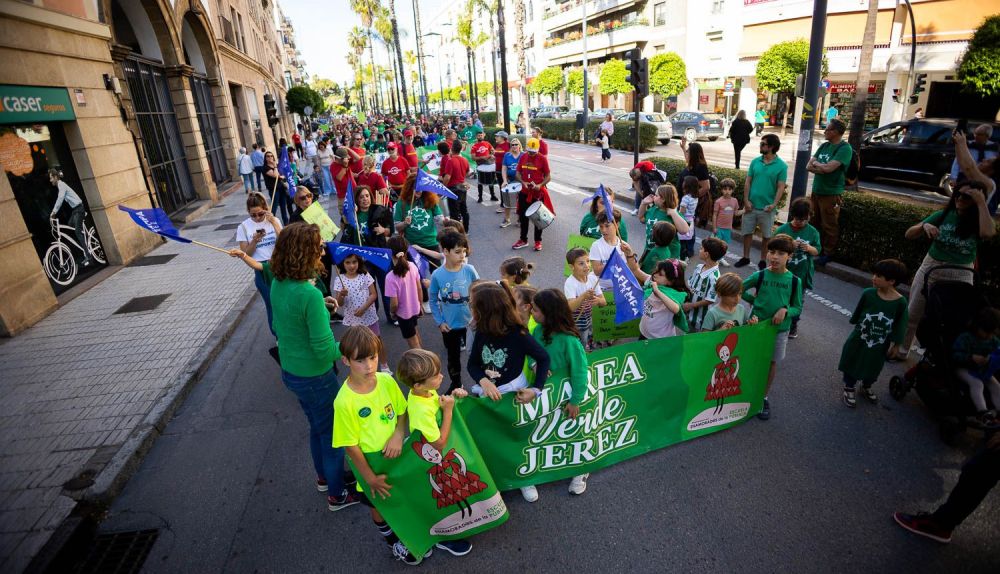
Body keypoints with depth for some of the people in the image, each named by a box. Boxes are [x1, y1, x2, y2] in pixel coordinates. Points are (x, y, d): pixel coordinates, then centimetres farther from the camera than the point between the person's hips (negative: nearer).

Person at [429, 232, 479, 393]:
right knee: (453, 357, 20)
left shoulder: (469, 270, -14)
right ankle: (456, 385, 44)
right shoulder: (437, 275, -15)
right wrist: (439, 322, -4)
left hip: (471, 322, 0)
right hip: (450, 326, 1)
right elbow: (433, 300, -2)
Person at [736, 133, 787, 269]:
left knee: (766, 236, 8)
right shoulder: (755, 161, 2)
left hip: (767, 208, -3)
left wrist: (774, 204, -20)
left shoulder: (781, 166, -6)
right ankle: (745, 258, 25)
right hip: (751, 205, 3)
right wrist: (746, 200, -5)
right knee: (747, 232, 10)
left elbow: (781, 187, -8)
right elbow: (748, 182, 4)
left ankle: (762, 261, 22)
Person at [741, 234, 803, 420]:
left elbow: (797, 308, -2)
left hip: (780, 329, 1)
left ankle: (764, 398, 30)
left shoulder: (794, 281, -10)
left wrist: (785, 310, -21)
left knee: (772, 363, 13)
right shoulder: (760, 275, -11)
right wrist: (756, 300, -5)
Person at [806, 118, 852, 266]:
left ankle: (827, 253, 13)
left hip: (831, 194, -7)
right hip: (816, 191, 7)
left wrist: (816, 163, -5)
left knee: (829, 226, 2)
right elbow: (809, 166, 5)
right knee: (813, 223, 16)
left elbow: (828, 168, -23)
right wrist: (822, 167, -13)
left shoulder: (845, 148, -12)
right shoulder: (824, 145, 10)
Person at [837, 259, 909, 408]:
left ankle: (866, 388, 47)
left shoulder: (900, 302, -19)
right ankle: (849, 388, 34)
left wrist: (894, 344, -1)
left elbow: (899, 326, -7)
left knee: (873, 368, 22)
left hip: (880, 345, 1)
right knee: (852, 364, 14)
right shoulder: (868, 294, -18)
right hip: (859, 339, -1)